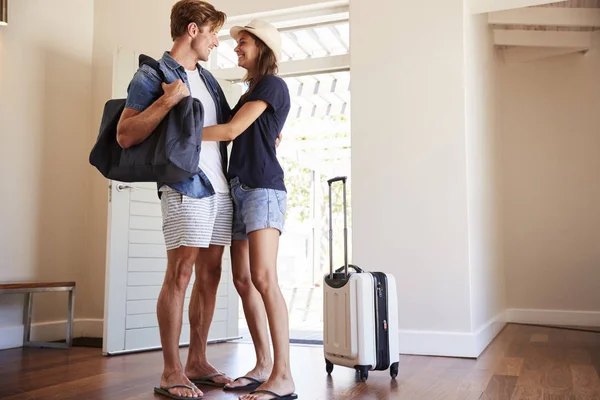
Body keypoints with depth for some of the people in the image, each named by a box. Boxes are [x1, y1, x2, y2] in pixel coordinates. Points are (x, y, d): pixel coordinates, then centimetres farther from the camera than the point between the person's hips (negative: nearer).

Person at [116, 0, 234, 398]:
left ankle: (198, 362, 18)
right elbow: (125, 136, -10)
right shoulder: (151, 75, -1)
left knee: (210, 275, 8)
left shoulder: (208, 78, 20)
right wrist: (167, 99, -18)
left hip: (220, 189, 7)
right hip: (185, 188, -7)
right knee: (180, 275, -7)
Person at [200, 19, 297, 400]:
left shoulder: (273, 84, -2)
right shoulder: (250, 93, 24)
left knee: (263, 278, -19)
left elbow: (232, 130, -9)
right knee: (243, 279, 3)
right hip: (239, 188, 9)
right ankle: (263, 366, 9)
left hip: (264, 188, -9)